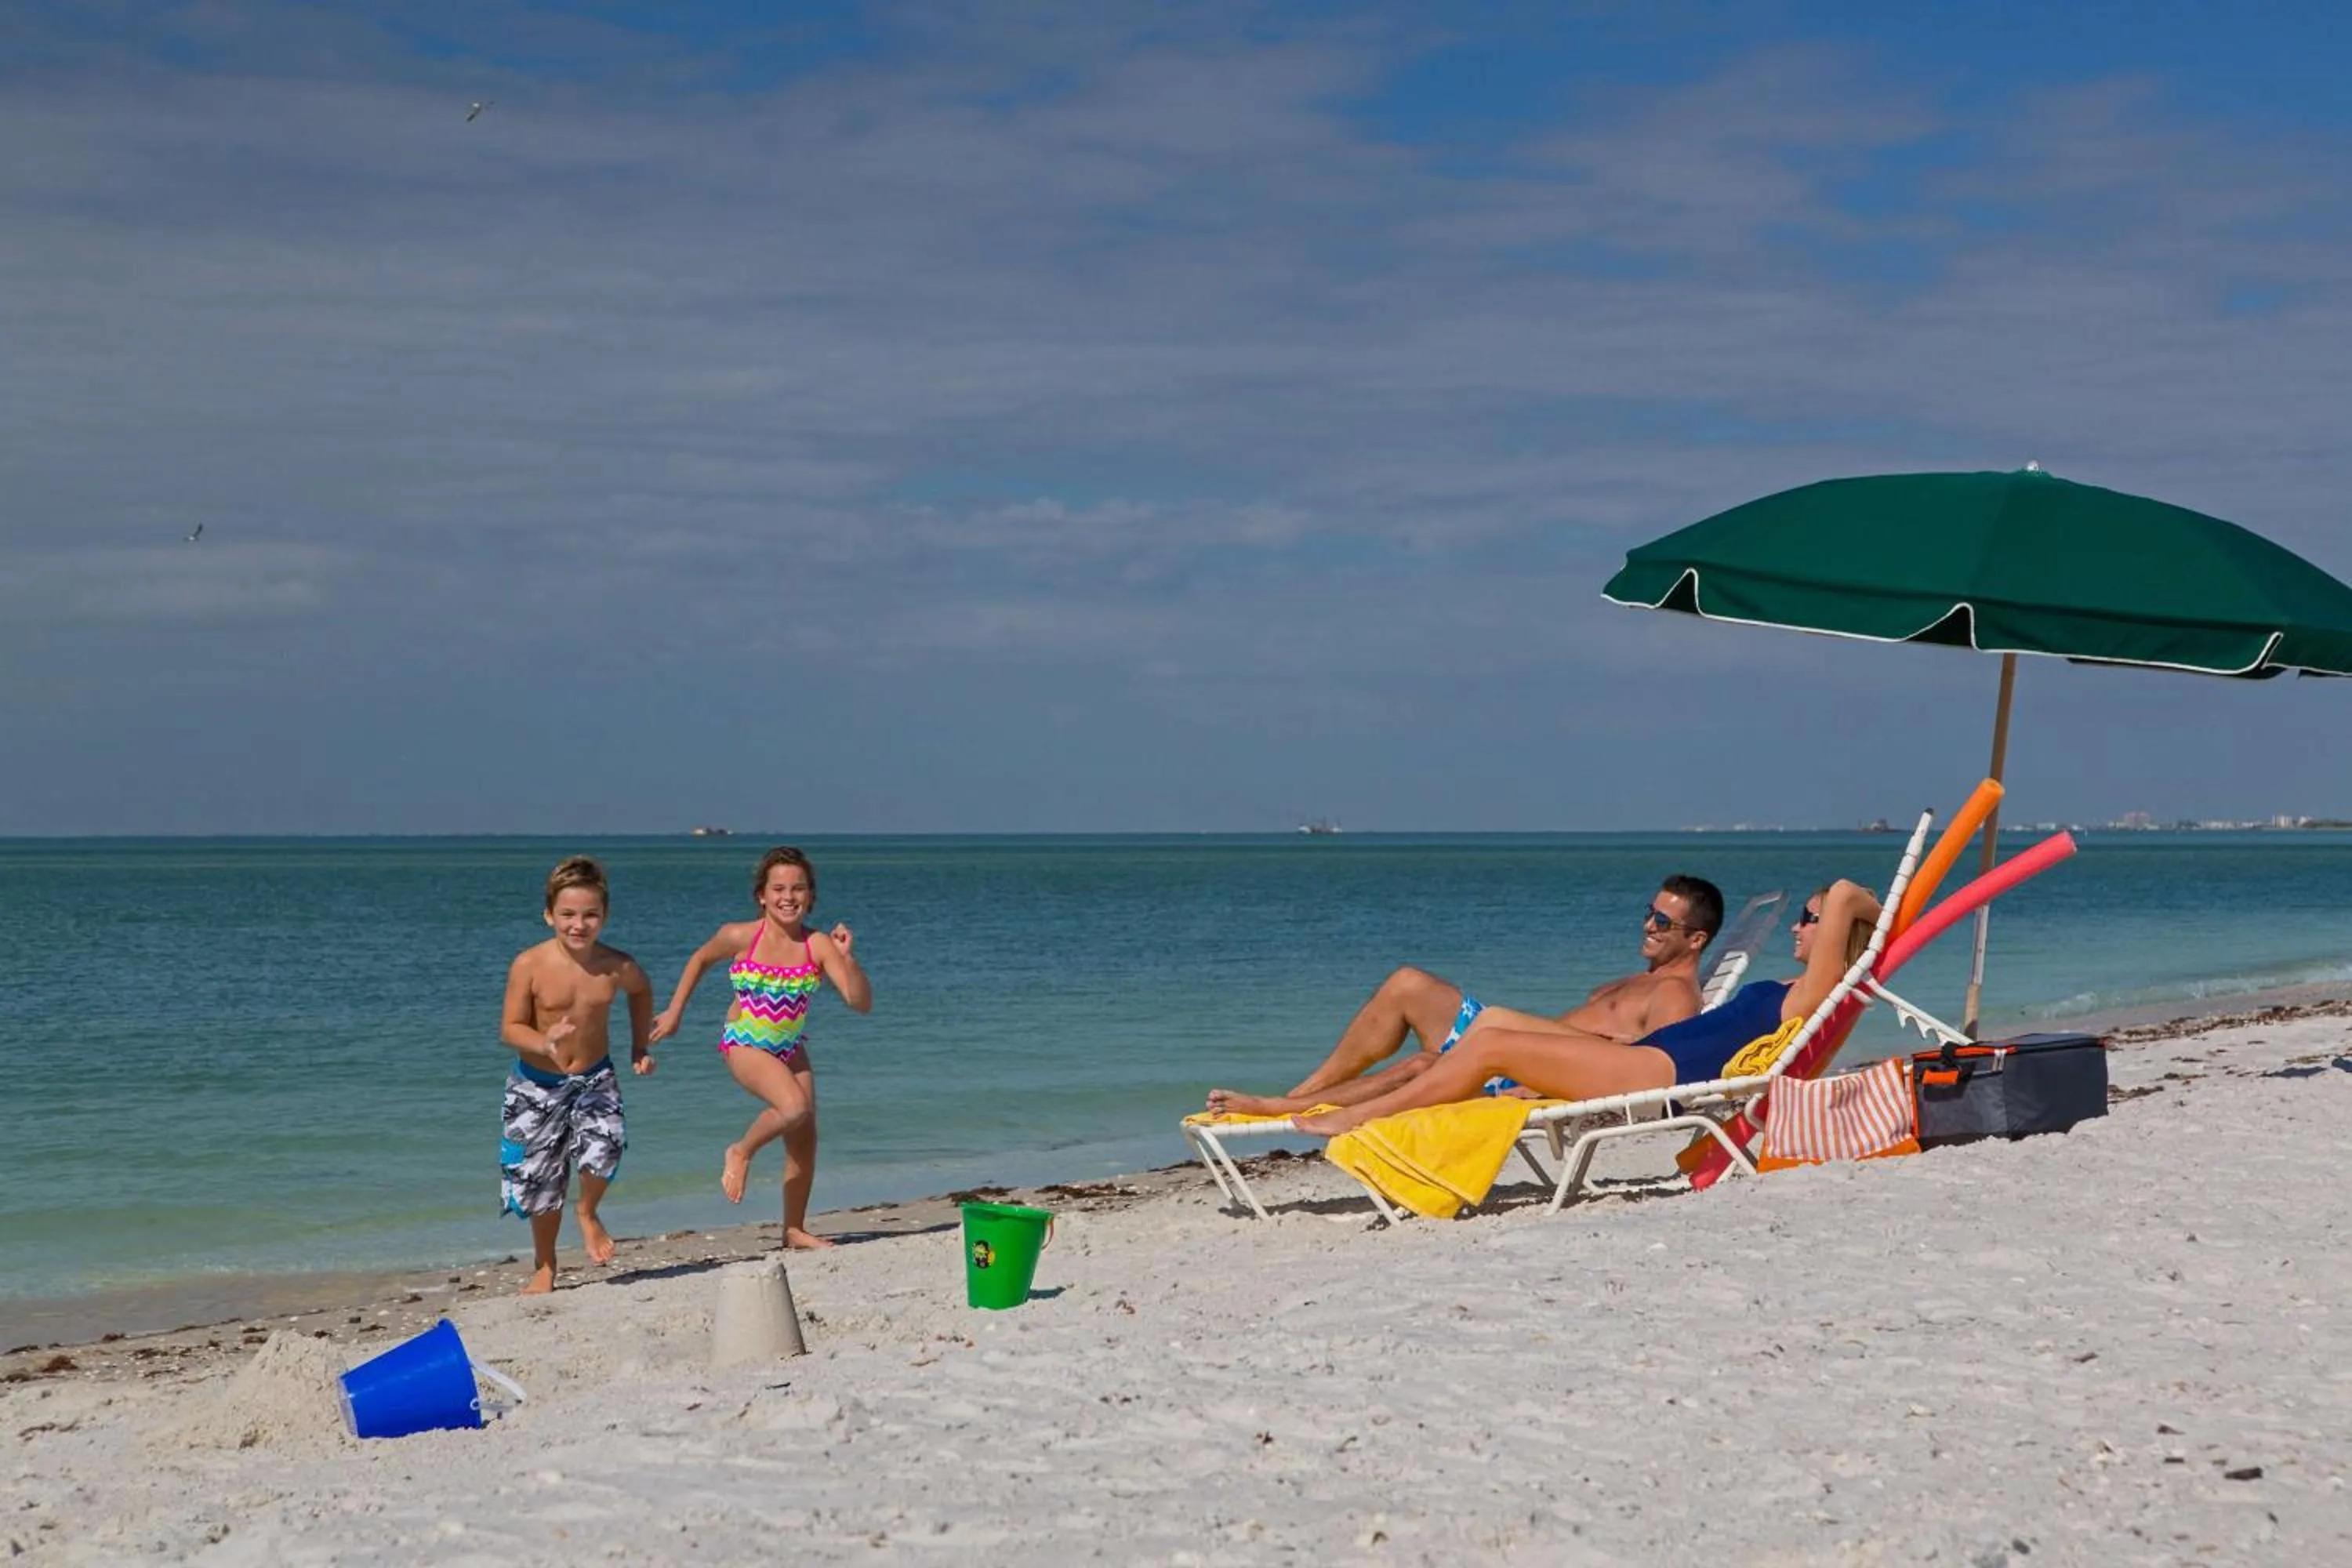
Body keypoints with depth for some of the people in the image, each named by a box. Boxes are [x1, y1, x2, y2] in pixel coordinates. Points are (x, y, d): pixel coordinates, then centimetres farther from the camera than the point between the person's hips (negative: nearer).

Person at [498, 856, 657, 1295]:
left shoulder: (618, 967, -12)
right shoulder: (529, 965, -18)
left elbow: (641, 991, 12)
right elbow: (510, 1028, -14)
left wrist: (640, 1048, 10)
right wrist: (544, 1042, -33)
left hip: (593, 1079, 1)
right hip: (536, 1085, -1)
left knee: (605, 1145, -26)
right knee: (541, 1181, 8)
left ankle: (588, 1212, 7)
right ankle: (544, 1268, 32)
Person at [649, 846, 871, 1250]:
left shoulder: (818, 945, -13)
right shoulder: (740, 937, -16)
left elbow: (862, 1003, -17)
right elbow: (701, 959, 5)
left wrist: (847, 959, -32)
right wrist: (673, 1014, 9)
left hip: (790, 1047, 4)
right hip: (745, 1044, -4)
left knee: (804, 1139, 5)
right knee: (794, 1106, -28)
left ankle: (794, 1229, 22)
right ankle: (740, 1153, 0)